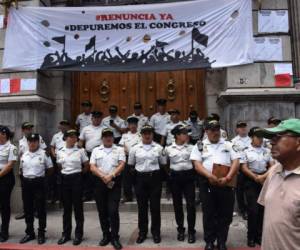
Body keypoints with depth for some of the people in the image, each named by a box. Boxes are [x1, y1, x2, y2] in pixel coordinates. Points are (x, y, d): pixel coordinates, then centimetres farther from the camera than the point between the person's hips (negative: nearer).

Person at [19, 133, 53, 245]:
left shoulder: (44, 154, -6)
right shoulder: (24, 155, 9)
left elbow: (50, 168, 0)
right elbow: (21, 169, 20)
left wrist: (41, 174, 3)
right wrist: (26, 176, 9)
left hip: (39, 183, -5)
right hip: (26, 183, 5)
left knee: (41, 209, 2)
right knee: (27, 209, 12)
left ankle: (41, 233, 14)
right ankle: (29, 233, 26)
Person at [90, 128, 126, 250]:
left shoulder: (119, 150, 5)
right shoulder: (96, 150, 9)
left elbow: (121, 165, -6)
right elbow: (92, 167, 0)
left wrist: (111, 176, -18)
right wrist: (103, 176, -14)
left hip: (115, 182, -2)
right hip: (100, 182, 3)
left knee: (113, 210, -7)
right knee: (102, 211, 10)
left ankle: (115, 237, 6)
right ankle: (106, 235, 25)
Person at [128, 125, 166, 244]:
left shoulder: (159, 148, 2)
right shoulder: (135, 148, 2)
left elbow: (163, 164, 8)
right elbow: (131, 165, 10)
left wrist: (161, 176, 2)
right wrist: (136, 175, 6)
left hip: (155, 178, 0)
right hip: (140, 178, 1)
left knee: (155, 206, 5)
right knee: (142, 206, 8)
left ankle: (156, 232, 21)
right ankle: (142, 232, 24)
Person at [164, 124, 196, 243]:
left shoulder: (191, 147, 2)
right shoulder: (168, 149, 1)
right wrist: (168, 174, 7)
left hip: (188, 176, 0)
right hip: (175, 177, 0)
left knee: (191, 204, -3)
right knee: (177, 204, 10)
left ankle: (191, 231, 13)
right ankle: (180, 229, 27)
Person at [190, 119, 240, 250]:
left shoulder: (228, 145, 11)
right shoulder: (200, 145, 6)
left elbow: (236, 162, 2)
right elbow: (197, 165, -3)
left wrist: (227, 178, -12)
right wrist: (210, 176, -17)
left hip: (226, 184, 1)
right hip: (208, 183, -1)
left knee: (225, 214, 8)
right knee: (209, 213, 7)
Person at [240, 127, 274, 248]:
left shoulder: (266, 151, 8)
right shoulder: (246, 151, -3)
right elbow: (244, 168, -6)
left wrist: (264, 176, -10)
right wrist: (256, 178, -11)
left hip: (265, 181, 4)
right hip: (251, 181, -3)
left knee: (262, 208, 7)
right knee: (253, 209, -4)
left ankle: (260, 235, 23)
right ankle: (251, 237, 12)